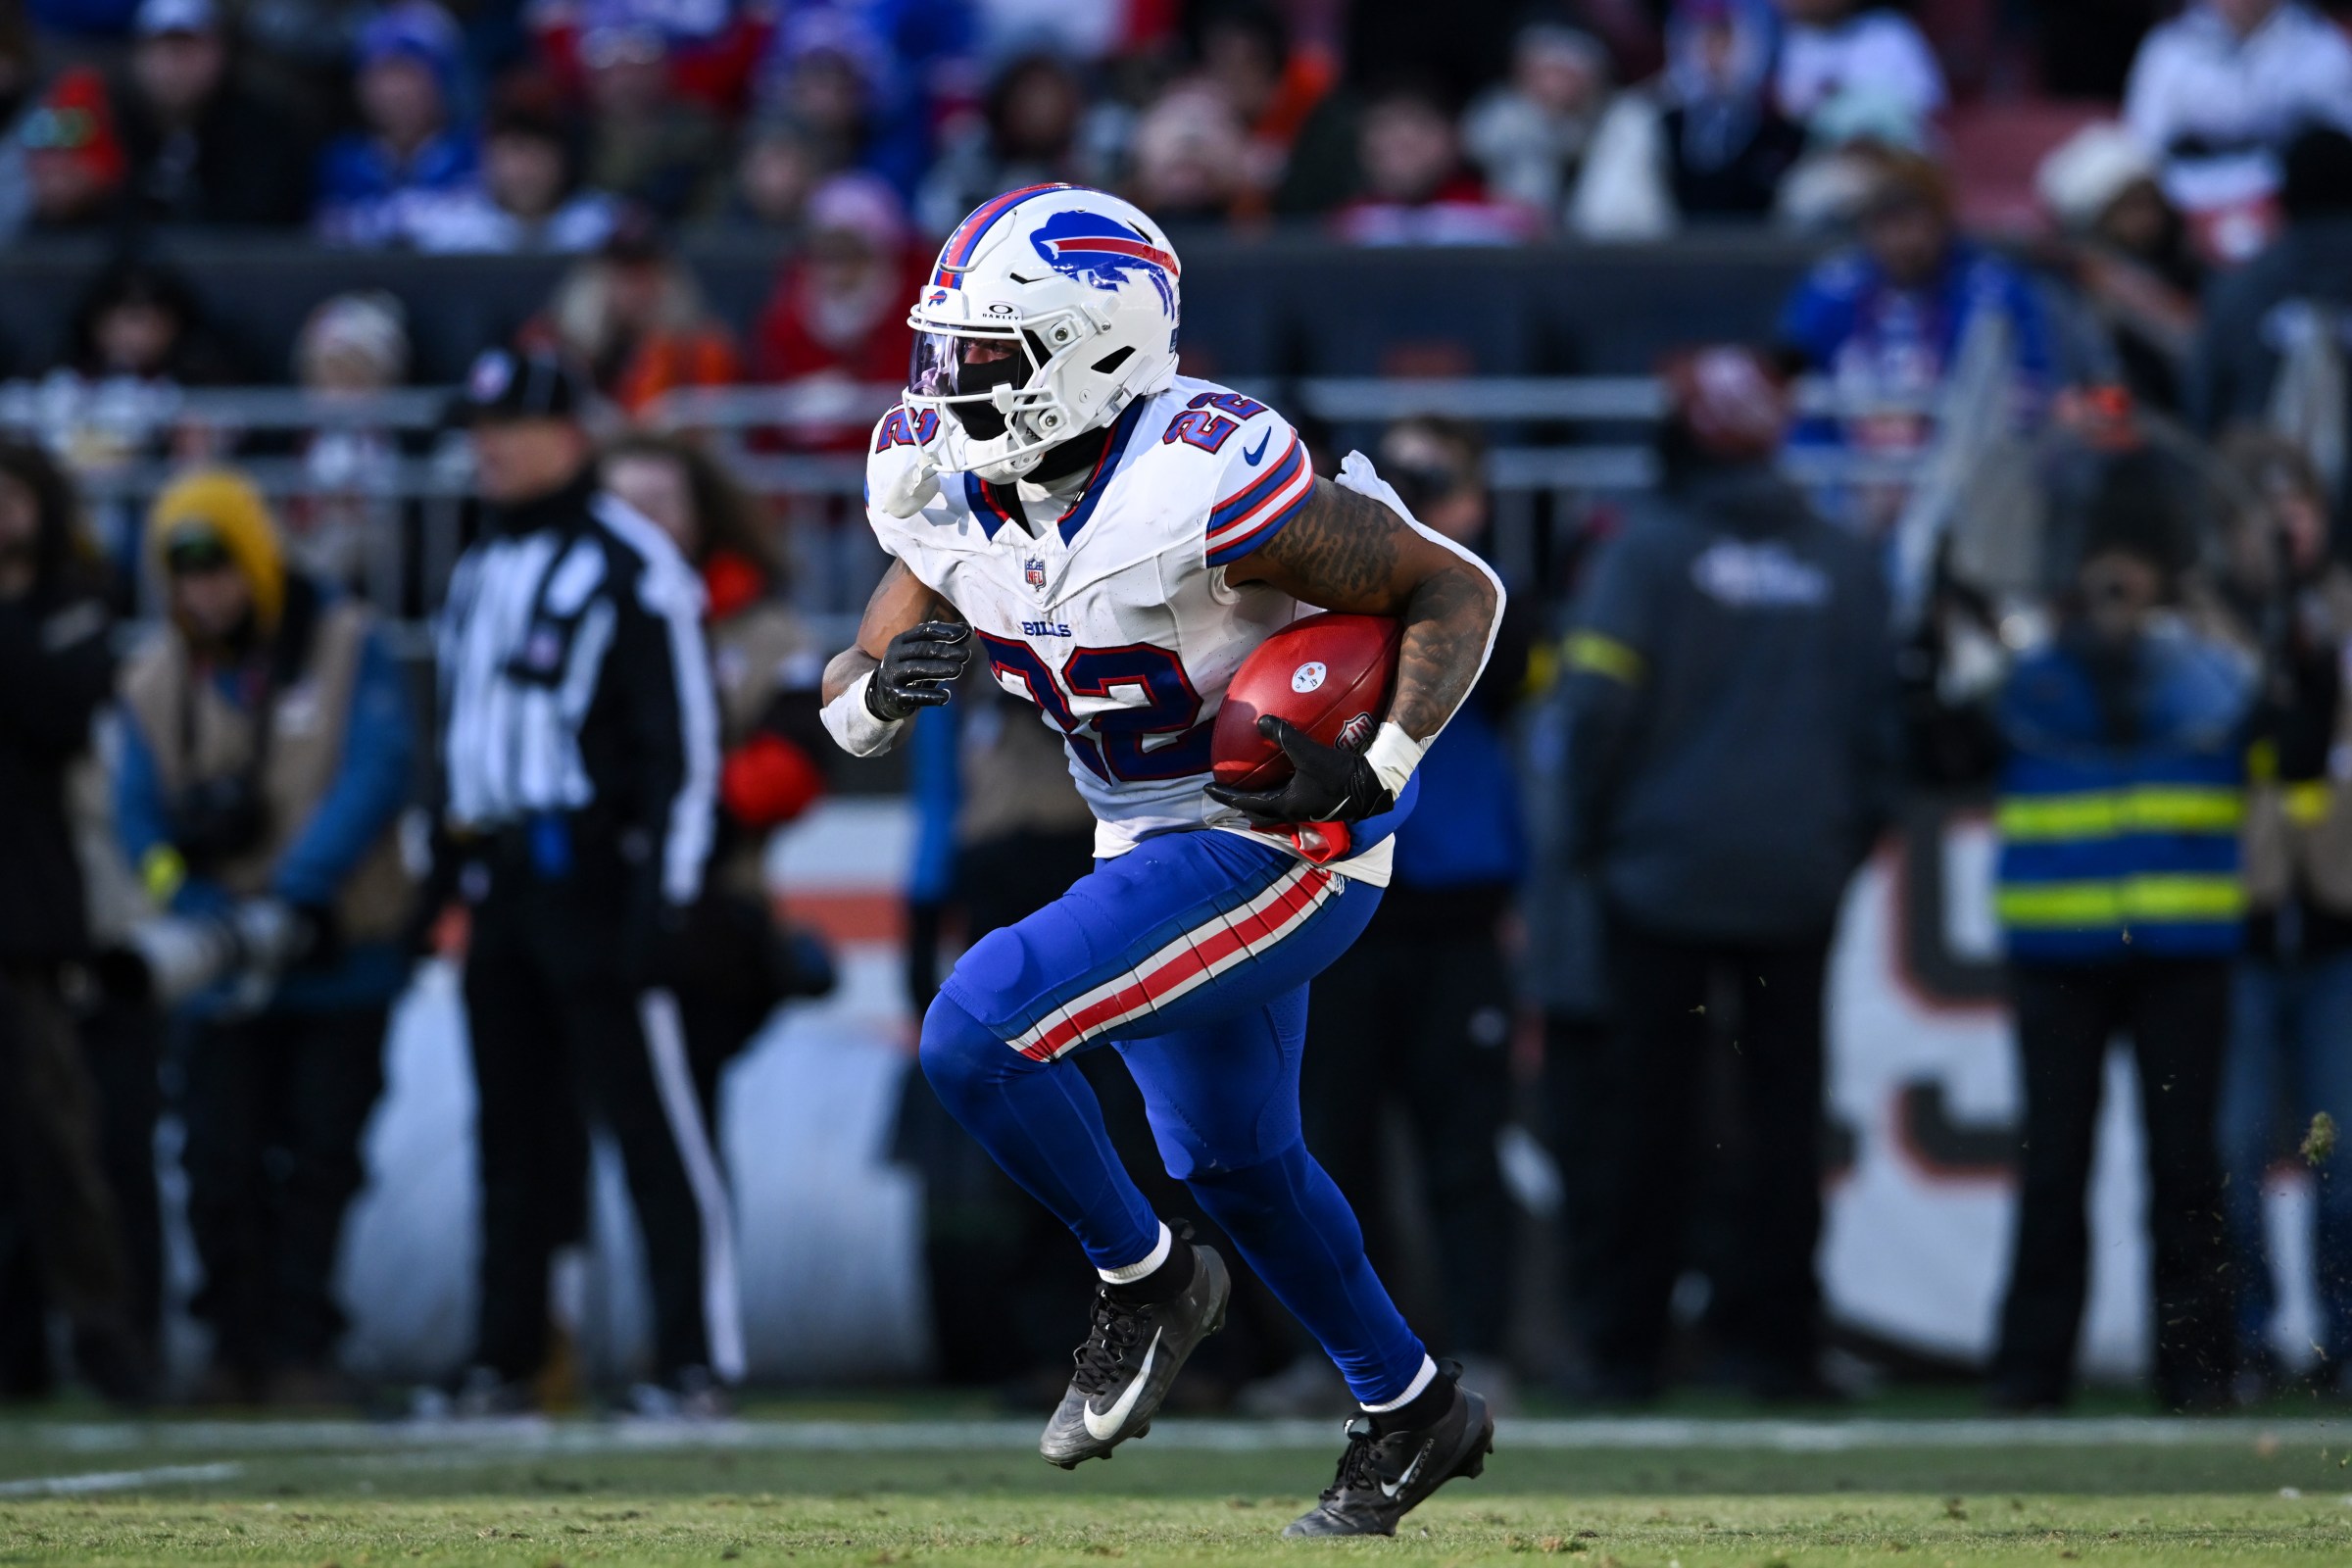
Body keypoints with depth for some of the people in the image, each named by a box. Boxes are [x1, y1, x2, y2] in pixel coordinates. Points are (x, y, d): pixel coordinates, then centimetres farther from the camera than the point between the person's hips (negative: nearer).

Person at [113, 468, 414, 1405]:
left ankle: (303, 1346, 3)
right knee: (221, 1163, -3)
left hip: (340, 965, -2)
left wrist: (295, 895, -22)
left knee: (320, 1161, -2)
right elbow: (140, 826, 3)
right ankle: (240, 1344, 9)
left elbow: (375, 777, -12)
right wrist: (211, 915, -14)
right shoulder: (155, 683, 7)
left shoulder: (347, 649, -1)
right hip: (222, 977, 2)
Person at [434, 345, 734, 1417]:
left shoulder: (629, 565, -8)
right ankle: (504, 1359, 14)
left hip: (592, 876, -8)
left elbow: (683, 743, -12)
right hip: (501, 879, 8)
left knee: (650, 1124, -9)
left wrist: (663, 896, -18)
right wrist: (449, 864, 18)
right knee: (512, 1123, 10)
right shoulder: (479, 572, 18)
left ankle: (699, 1358, -10)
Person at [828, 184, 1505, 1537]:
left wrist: (1376, 775, -28)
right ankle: (1413, 1411, 42)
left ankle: (1146, 1281, 2)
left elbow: (1458, 589, -19)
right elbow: (847, 704, 2)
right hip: (1157, 848, 9)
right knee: (1233, 1160, 22)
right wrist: (885, 687, -22)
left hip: (1276, 845, -9)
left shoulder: (1203, 485, -28)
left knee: (980, 1032, -21)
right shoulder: (955, 494, -6)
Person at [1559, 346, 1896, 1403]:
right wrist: (1850, 838, 14)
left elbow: (1601, 705, -9)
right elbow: (1878, 717, 7)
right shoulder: (1842, 565, 6)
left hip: (1664, 875, -3)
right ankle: (1777, 1343, 2)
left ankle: (1627, 1347, 2)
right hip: (1801, 880, 3)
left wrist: (1593, 838, 2)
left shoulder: (1647, 553, -6)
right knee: (1787, 1107, 6)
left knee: (1649, 1110, 2)